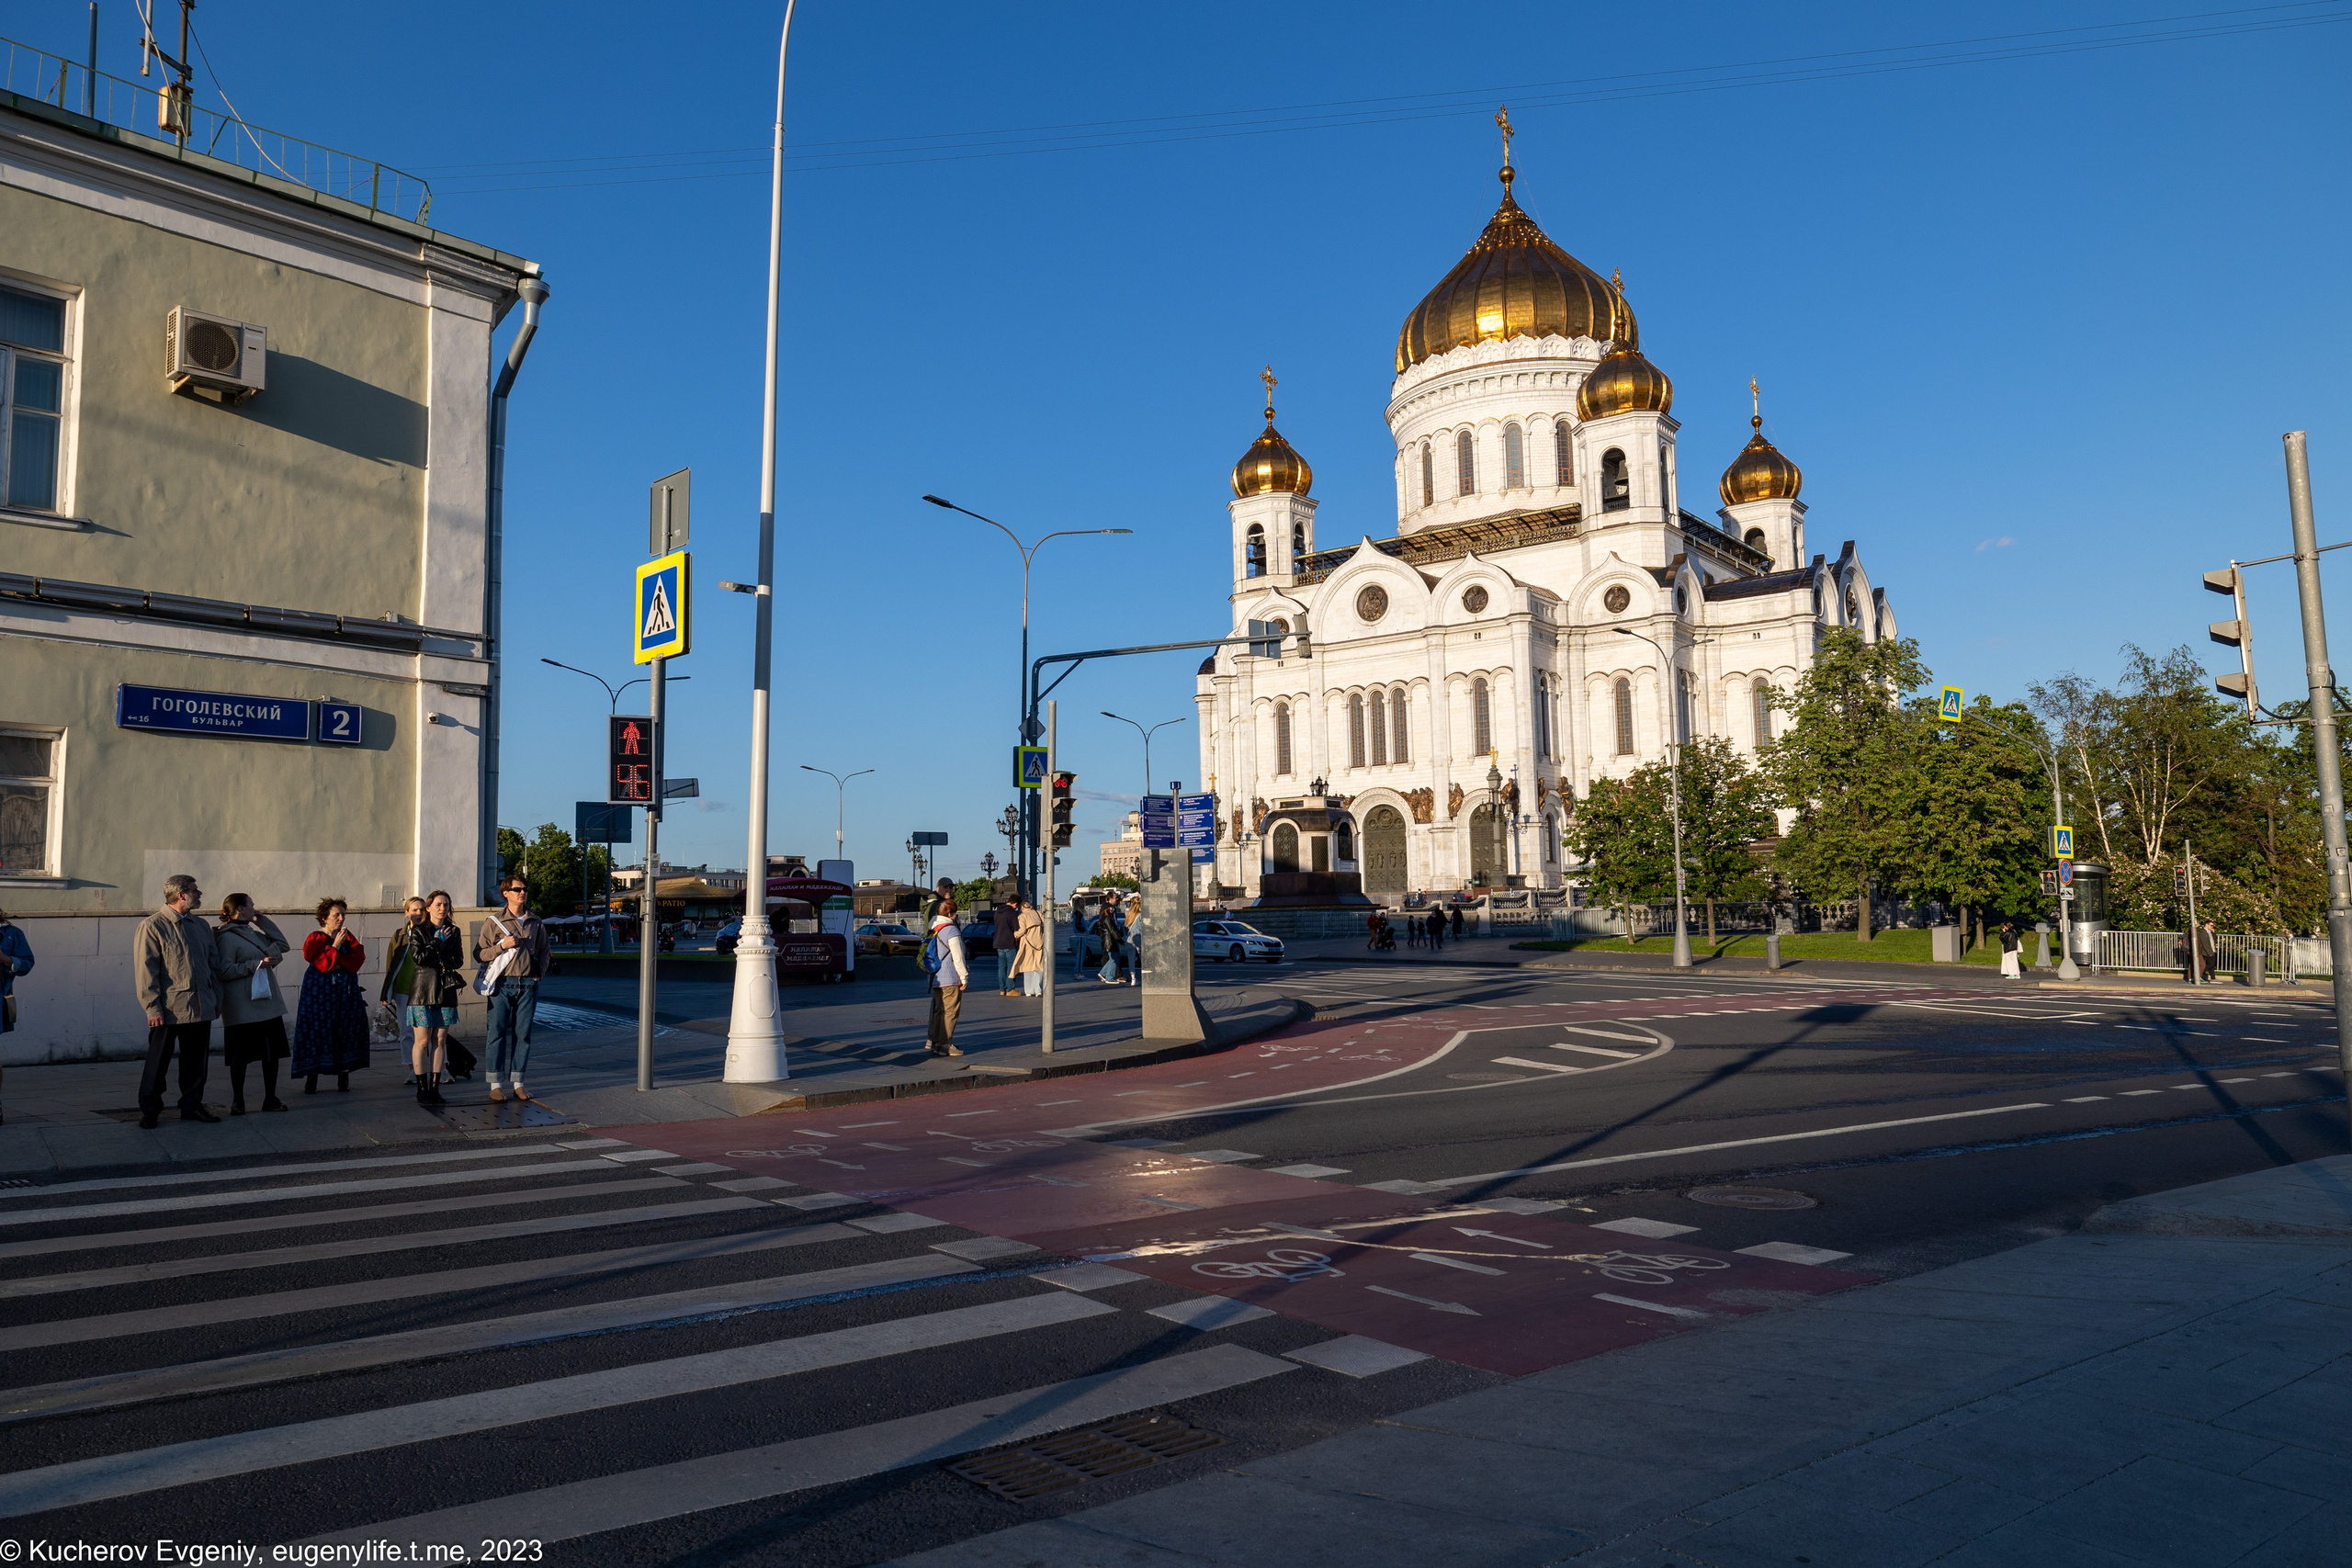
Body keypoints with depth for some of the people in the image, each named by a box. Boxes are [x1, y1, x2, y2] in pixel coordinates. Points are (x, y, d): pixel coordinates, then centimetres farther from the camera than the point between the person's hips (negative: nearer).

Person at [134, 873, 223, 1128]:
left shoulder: (200, 925, 13)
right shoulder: (152, 926, -6)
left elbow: (214, 964, 17)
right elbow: (145, 970, -9)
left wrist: (216, 999, 14)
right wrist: (153, 1007, -13)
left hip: (201, 1008, 6)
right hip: (169, 1009, -5)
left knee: (196, 1061, 11)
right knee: (158, 1062, 4)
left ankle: (192, 1106, 21)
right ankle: (149, 1111, 15)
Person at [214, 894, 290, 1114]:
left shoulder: (255, 933, 15)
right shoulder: (227, 937, -9)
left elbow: (283, 945, 16)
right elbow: (225, 971, -17)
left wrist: (264, 921, 12)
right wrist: (257, 964, -20)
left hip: (267, 1002, 7)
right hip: (243, 1008, -7)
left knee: (272, 1051, 7)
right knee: (241, 1055, 1)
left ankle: (270, 1098, 15)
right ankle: (237, 1102, 12)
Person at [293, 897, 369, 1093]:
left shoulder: (348, 937, 11)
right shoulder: (315, 939, 0)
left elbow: (359, 959, -3)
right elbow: (323, 964, -13)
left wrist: (338, 963, -14)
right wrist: (336, 946, -14)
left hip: (346, 992, 3)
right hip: (320, 991, -3)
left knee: (346, 1032, 1)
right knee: (317, 1032, -4)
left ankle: (343, 1077, 4)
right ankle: (312, 1078, 1)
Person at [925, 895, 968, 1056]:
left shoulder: (935, 930, 13)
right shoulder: (952, 931, -12)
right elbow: (957, 957, -14)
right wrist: (964, 977, -9)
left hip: (936, 979, 8)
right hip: (951, 979, -8)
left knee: (939, 1011, 14)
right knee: (950, 1011, -5)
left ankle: (936, 1043, 18)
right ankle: (945, 1045, -6)